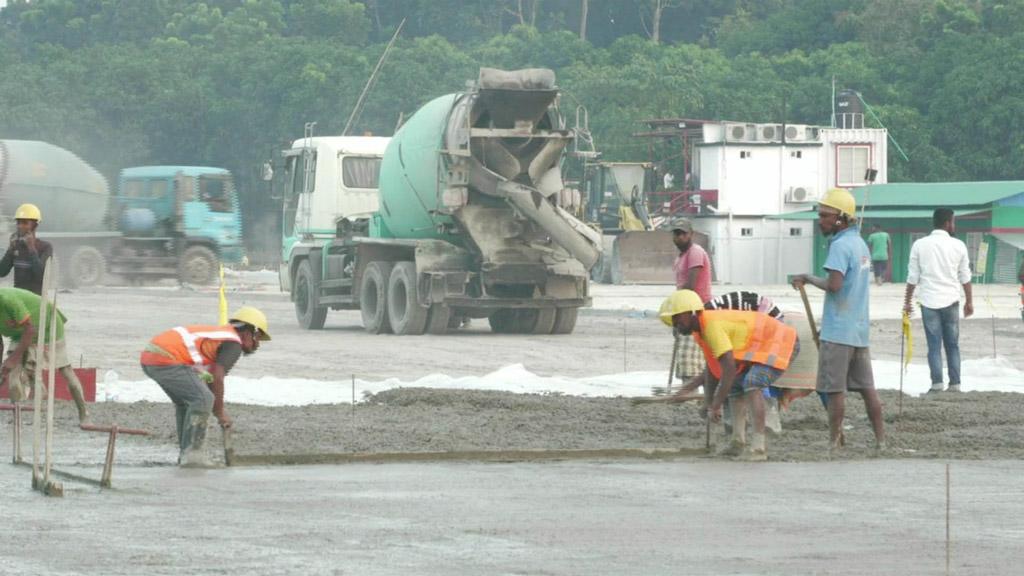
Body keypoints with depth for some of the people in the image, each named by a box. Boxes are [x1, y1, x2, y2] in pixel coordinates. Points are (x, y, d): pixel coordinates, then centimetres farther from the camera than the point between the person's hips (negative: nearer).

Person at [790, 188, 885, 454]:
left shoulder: (840, 245, -14)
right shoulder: (860, 243, 15)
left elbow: (834, 285, -25)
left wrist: (808, 278, -8)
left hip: (838, 331, -9)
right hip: (859, 329, 9)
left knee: (834, 388, -3)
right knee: (866, 387, 10)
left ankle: (835, 443, 0)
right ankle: (881, 440, 11)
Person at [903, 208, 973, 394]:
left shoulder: (920, 245, -1)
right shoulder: (958, 245, -1)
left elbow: (913, 277, -1)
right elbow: (965, 277, 3)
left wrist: (907, 301, 8)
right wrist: (969, 301, 13)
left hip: (929, 301, 0)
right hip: (951, 301, 0)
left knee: (934, 346, 3)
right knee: (953, 345, 9)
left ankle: (937, 384, -3)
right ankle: (955, 384, 8)